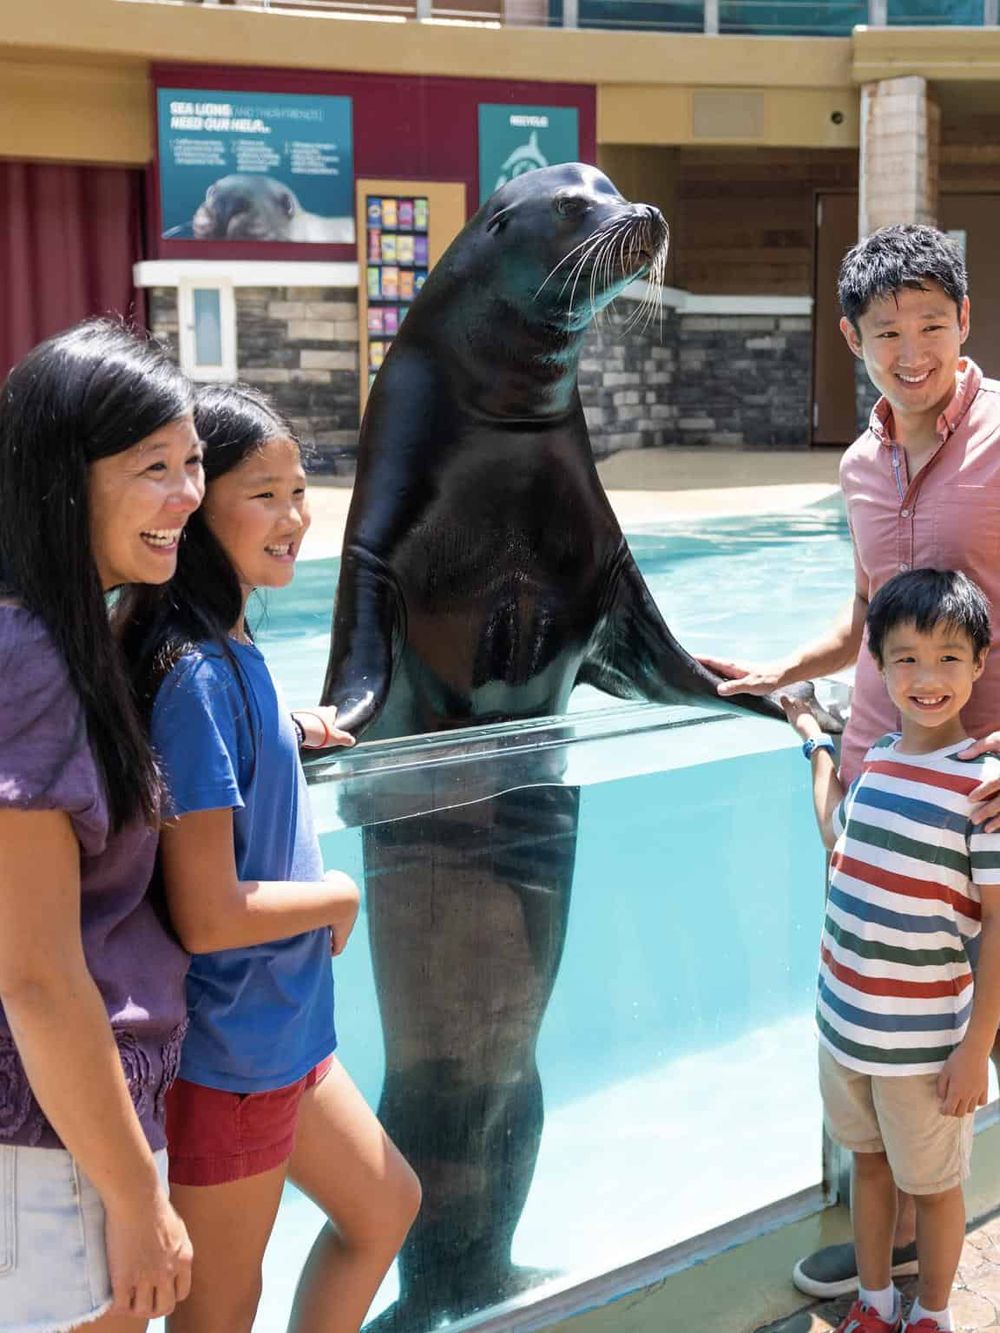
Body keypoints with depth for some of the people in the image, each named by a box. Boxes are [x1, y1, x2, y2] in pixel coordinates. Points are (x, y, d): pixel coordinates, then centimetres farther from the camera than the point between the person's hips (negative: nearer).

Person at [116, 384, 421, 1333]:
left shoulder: (226, 648, 3)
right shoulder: (198, 673, -25)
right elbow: (207, 916, -27)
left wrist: (285, 732, 7)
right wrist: (340, 898, -11)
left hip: (275, 1030, 9)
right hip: (226, 1049, -9)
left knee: (385, 1206, 25)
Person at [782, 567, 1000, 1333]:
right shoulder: (875, 761, 1)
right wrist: (817, 742, 27)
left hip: (925, 1041, -5)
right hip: (844, 1018, 6)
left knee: (933, 1183, 14)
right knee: (867, 1157, 23)